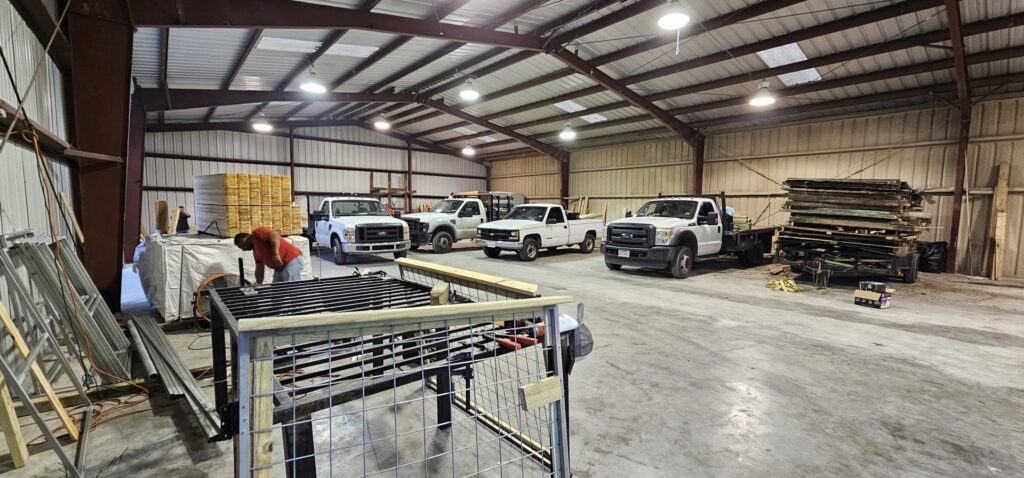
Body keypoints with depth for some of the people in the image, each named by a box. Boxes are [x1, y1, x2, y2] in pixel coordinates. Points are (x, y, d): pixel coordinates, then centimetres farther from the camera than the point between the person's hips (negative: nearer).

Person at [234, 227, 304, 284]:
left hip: (291, 260, -11)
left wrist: (275, 254, -27)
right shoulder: (255, 251, 23)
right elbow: (259, 270, 23)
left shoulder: (257, 233, -3)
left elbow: (274, 235, -21)